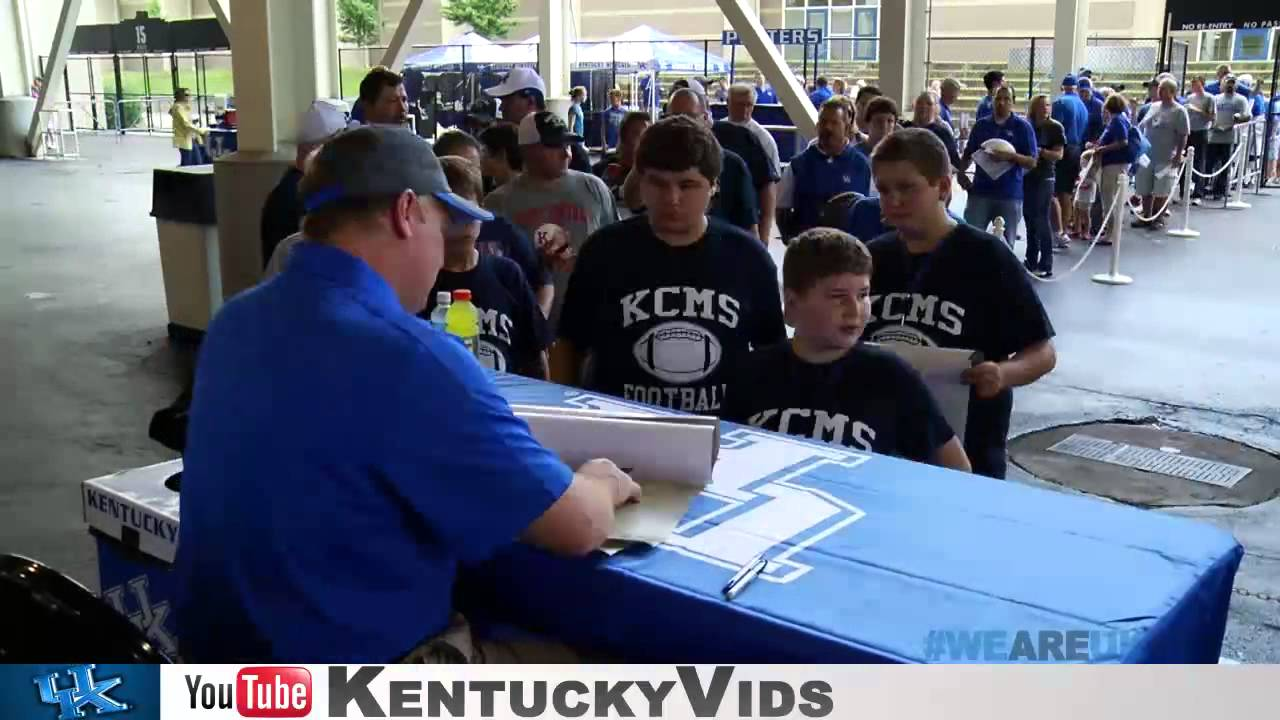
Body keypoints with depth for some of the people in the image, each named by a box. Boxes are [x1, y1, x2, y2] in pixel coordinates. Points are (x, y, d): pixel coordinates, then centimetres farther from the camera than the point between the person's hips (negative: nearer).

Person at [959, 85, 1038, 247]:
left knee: (1005, 244, 6)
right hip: (980, 191, 2)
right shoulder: (981, 125, 9)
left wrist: (1010, 156, -20)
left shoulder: (1023, 127, 0)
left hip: (1010, 194, -2)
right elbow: (967, 154, 16)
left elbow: (1032, 162, -4)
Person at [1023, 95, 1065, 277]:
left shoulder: (1055, 127, -2)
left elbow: (1058, 154, -7)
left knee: (1041, 219, -7)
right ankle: (1031, 261, 18)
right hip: (1026, 176, 5)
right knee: (1029, 218, 9)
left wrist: (1040, 151, -20)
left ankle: (1046, 265, -3)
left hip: (1044, 178, -5)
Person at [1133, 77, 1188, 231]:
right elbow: (1141, 127, 17)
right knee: (1145, 189, 11)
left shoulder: (1179, 111, -7)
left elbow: (1183, 135, -10)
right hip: (1147, 155, 6)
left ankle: (1158, 219, 13)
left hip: (1166, 158, -6)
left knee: (1161, 191, 1)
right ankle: (1146, 217, 22)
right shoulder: (1154, 107, 11)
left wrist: (1179, 154, -15)